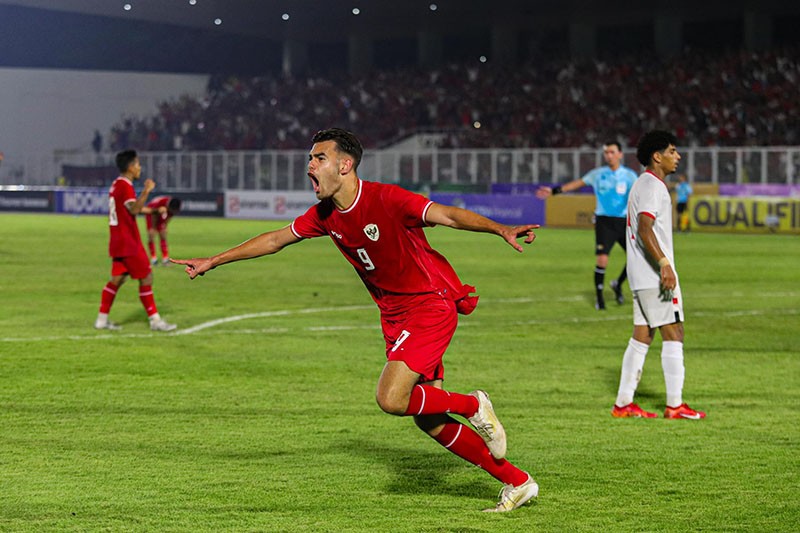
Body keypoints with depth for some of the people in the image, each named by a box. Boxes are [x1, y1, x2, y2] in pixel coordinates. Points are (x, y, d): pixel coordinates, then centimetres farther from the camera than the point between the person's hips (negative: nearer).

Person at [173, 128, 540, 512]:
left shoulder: (386, 199, -20)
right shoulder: (325, 215, 4)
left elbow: (449, 215, -29)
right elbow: (276, 239, 16)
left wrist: (501, 230, -45)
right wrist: (214, 261, 19)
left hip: (431, 305, -8)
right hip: (395, 317, 8)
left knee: (391, 399, -23)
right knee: (428, 420, 4)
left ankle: (472, 406, 2)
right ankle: (517, 482, 14)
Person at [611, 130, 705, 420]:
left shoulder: (644, 184, 19)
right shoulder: (652, 186, -13)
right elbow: (644, 229, -25)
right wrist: (664, 264, -32)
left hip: (643, 276, 10)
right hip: (655, 276, -10)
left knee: (641, 337, 10)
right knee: (673, 333, -8)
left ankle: (623, 403, 10)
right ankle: (675, 405, -8)